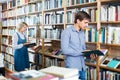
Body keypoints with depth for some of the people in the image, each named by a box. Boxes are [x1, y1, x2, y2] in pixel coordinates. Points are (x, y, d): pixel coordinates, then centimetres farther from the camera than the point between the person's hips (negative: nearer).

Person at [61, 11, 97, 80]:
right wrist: (81, 52, -17)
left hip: (82, 67, 7)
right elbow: (65, 50, -19)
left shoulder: (82, 33, 12)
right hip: (72, 67, -7)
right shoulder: (67, 32, -11)